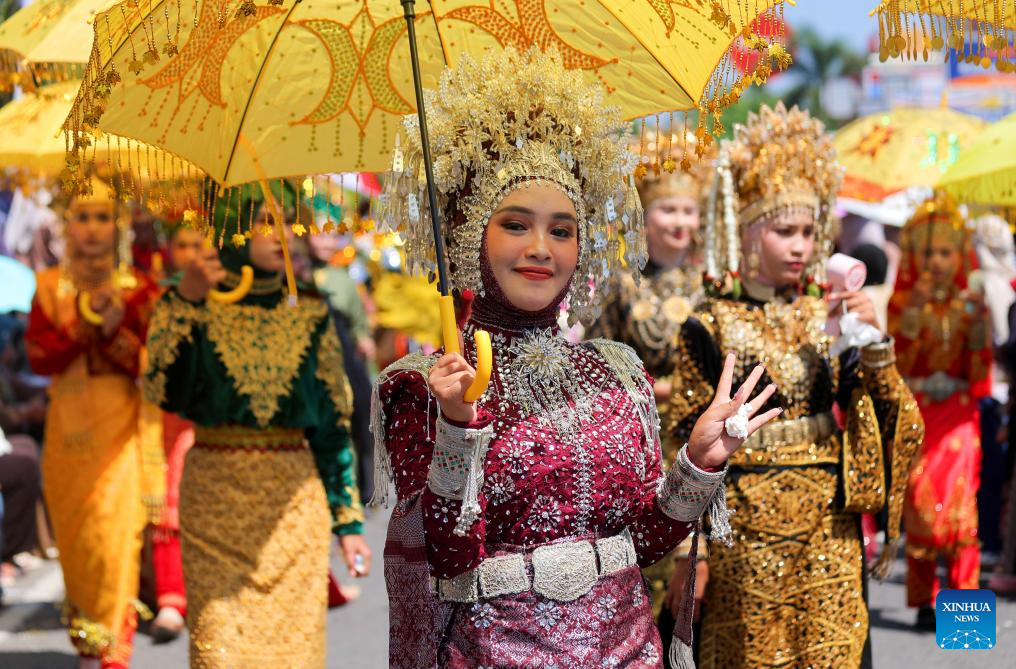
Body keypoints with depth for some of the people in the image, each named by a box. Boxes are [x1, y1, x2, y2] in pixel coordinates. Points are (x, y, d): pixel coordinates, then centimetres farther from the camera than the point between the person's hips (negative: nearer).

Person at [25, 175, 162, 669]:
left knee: (114, 532, -10)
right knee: (74, 534, 8)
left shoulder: (140, 290, 0)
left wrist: (115, 327, -19)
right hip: (68, 427, 3)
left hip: (120, 428, -2)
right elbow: (39, 358, -5)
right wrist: (85, 321, -15)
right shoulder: (50, 287, 6)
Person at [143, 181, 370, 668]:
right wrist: (184, 301, -18)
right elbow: (164, 394, -14)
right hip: (216, 496, -1)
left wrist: (348, 519, 5)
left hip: (294, 502, 2)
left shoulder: (309, 313, 6)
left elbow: (333, 420, 8)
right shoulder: (191, 305, 1)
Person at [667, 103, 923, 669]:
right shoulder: (712, 326, -4)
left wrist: (875, 343, -10)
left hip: (830, 521, 3)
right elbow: (689, 439, -2)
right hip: (747, 523, -3)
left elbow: (892, 419, 5)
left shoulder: (829, 317, 6)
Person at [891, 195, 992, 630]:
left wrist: (979, 329, -12)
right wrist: (913, 314, -16)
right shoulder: (903, 302, 5)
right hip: (915, 414, -1)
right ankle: (925, 601, 4)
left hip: (959, 416, 1)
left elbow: (979, 372, 3)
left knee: (960, 503, -8)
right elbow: (897, 364, -7)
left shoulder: (970, 304, 8)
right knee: (920, 505, -5)